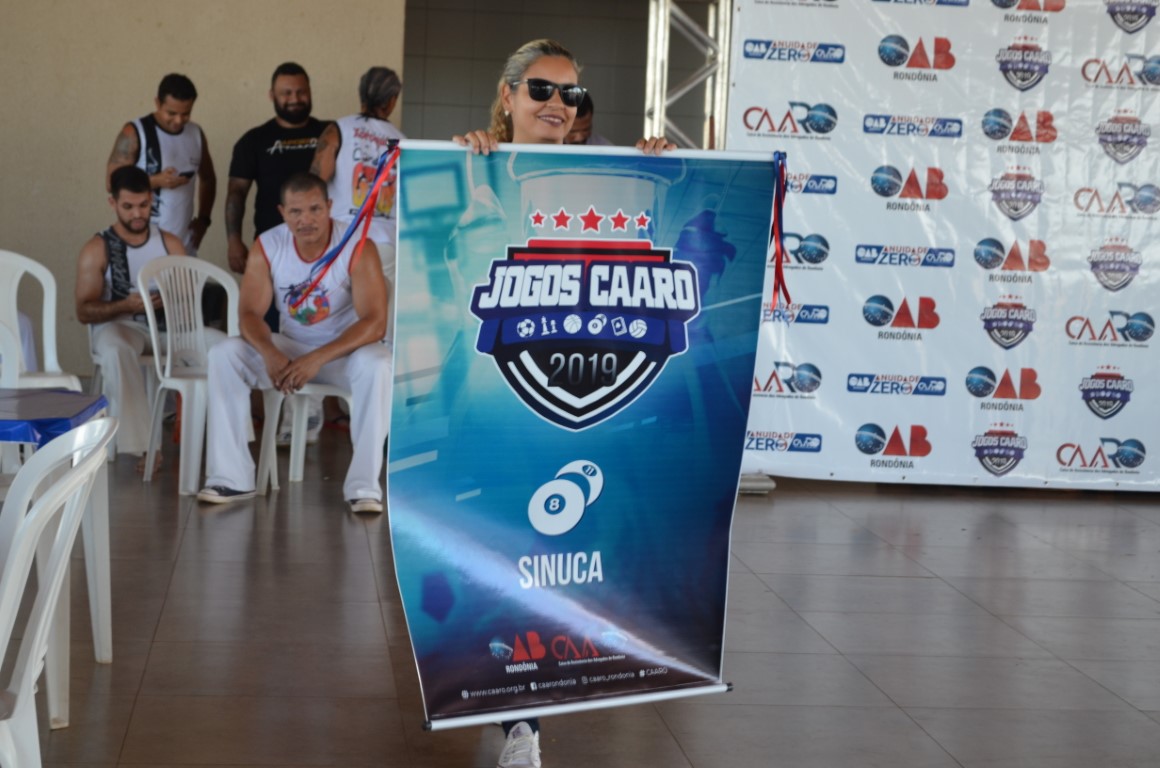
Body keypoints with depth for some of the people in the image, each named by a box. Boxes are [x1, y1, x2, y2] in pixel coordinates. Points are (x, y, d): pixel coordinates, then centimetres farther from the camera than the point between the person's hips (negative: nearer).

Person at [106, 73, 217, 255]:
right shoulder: (135, 133, -7)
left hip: (183, 243, 5)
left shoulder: (196, 134, 8)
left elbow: (207, 178, 23)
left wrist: (203, 218, 9)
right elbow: (112, 182, -9)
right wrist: (156, 181, -21)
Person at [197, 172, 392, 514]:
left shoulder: (358, 248, -20)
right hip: (289, 345, 4)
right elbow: (250, 313, -10)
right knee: (223, 355, -18)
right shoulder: (266, 247, -9)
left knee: (377, 366, -36)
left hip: (345, 349, -3)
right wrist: (270, 354, -33)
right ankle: (231, 478, -16)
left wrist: (318, 359, -37)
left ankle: (364, 486, -29)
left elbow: (374, 322, -25)